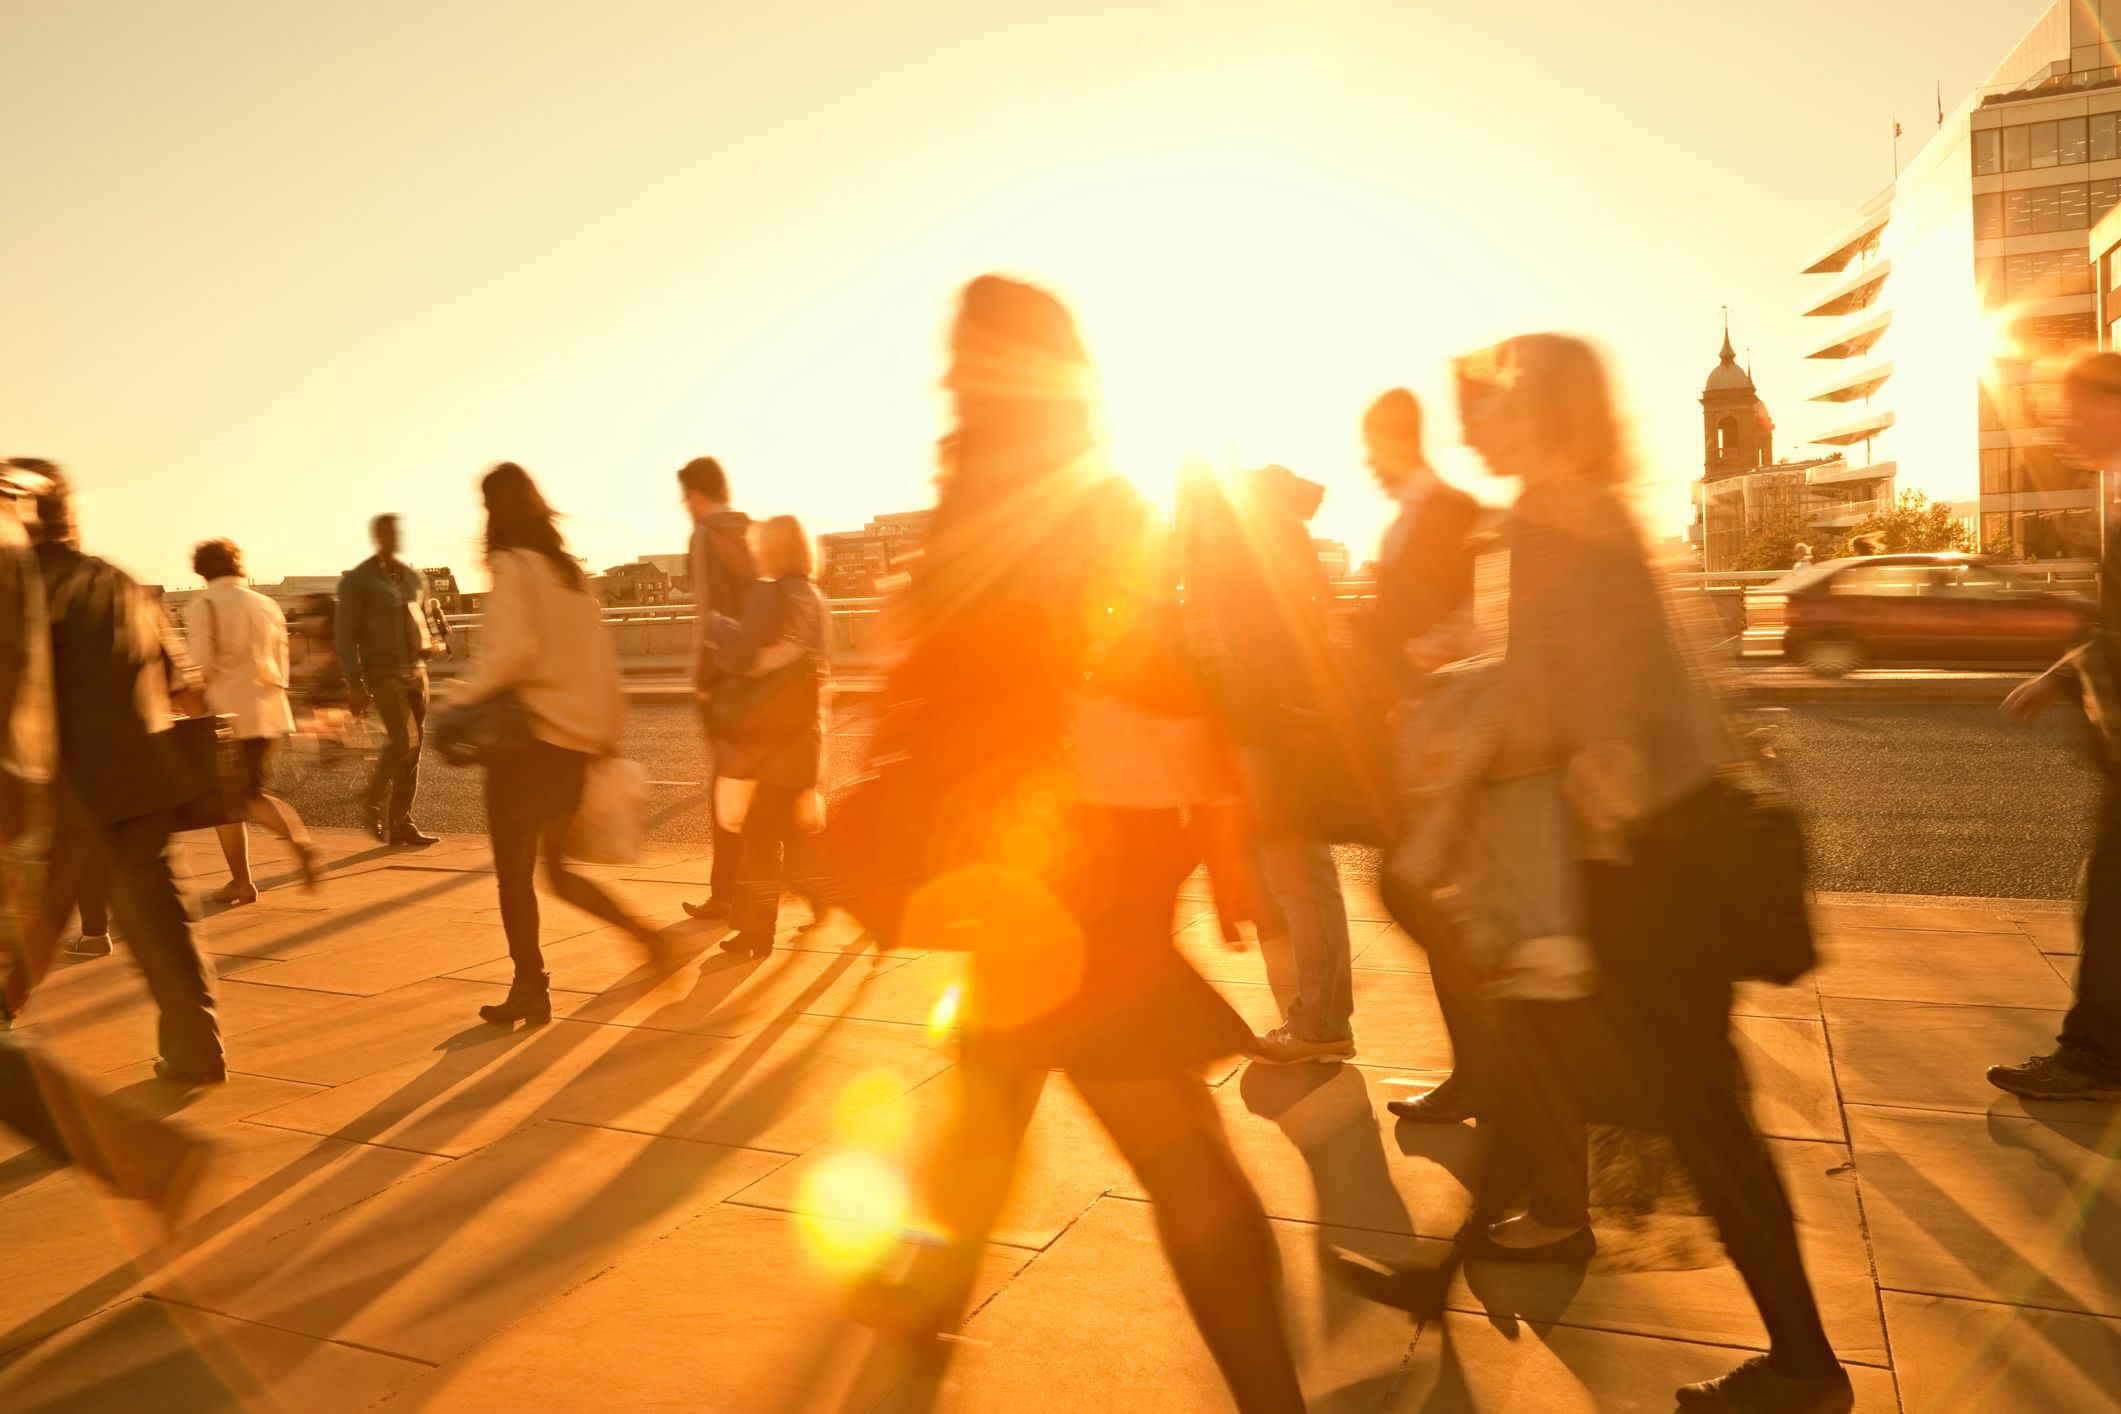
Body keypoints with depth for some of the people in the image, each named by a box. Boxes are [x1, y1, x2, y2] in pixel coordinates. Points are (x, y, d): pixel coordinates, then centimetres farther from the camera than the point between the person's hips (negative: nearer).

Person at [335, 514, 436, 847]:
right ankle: (374, 799, 8)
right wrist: (354, 685, -12)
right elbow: (346, 635, -6)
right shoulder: (356, 580, -4)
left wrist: (427, 645, 2)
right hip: (382, 672, -5)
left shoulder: (414, 577, 12)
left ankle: (400, 824, 10)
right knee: (403, 740, -16)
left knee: (413, 748, 3)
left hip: (415, 670, 5)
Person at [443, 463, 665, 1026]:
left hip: (530, 733, -7)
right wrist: (609, 729, 16)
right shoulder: (569, 567, 13)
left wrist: (463, 700, -15)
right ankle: (643, 932, 6)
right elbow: (600, 658, 12)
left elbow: (512, 647, -24)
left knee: (514, 870, 6)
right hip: (578, 737, 7)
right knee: (557, 868, 18)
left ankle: (530, 990, 11)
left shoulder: (512, 565, -8)